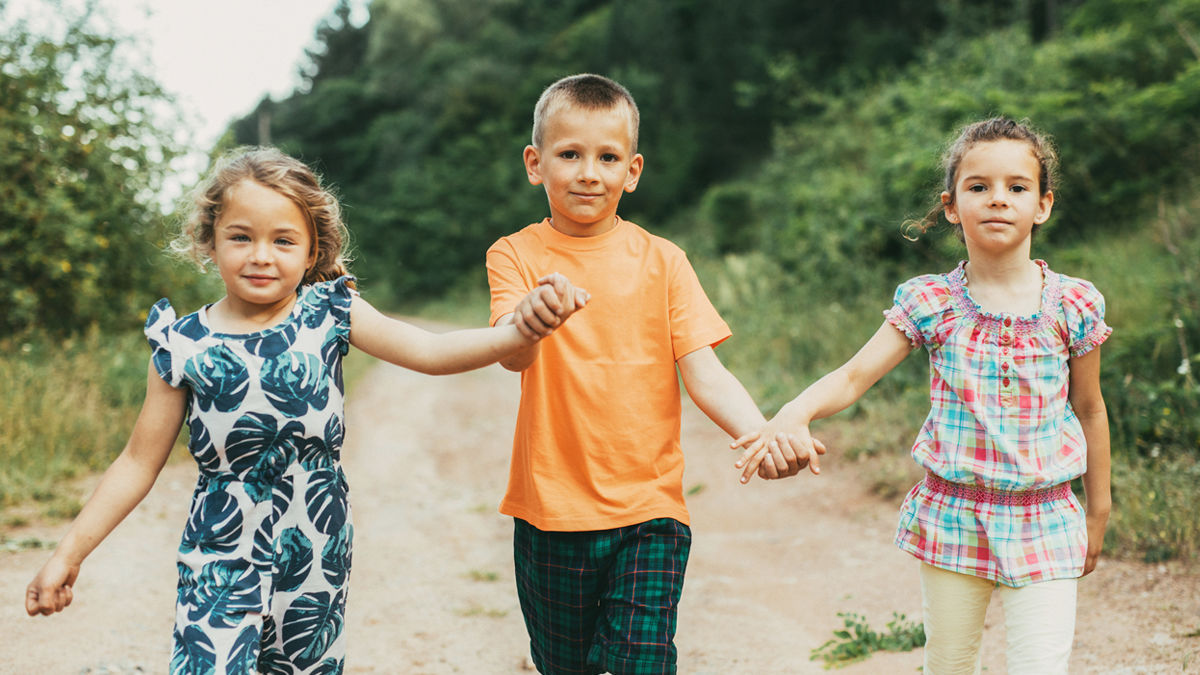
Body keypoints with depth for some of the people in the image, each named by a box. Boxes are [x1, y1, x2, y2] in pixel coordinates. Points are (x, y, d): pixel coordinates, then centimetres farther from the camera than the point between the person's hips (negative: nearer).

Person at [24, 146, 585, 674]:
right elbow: (139, 463, 1)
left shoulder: (330, 315, -4)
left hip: (318, 556, 2)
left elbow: (430, 352, -13)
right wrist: (68, 555, -2)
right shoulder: (183, 346, -6)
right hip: (222, 559, -2)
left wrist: (525, 330, -29)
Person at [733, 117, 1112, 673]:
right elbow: (854, 375, -12)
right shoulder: (931, 304, -5)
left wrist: (1098, 511, 14)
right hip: (951, 517, 1)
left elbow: (1089, 408, 8)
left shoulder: (1072, 306, -3)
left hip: (1044, 521, 0)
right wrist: (794, 413, -32)